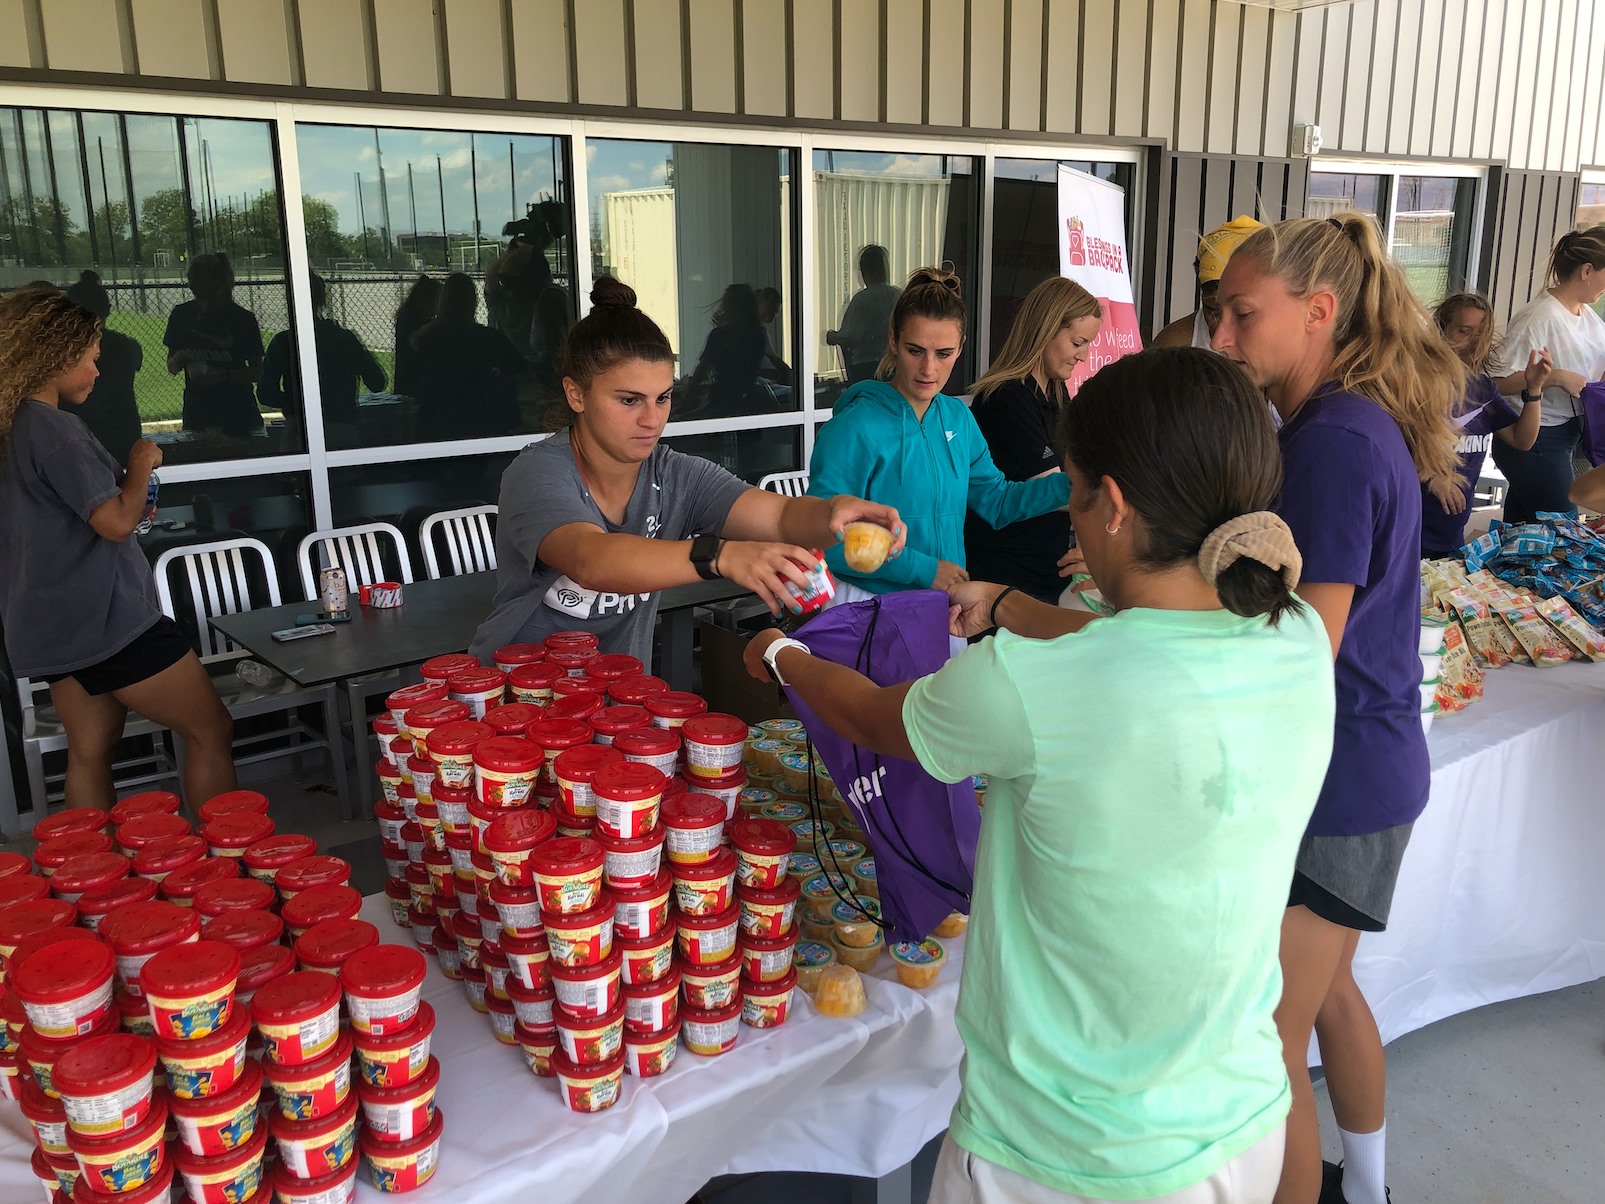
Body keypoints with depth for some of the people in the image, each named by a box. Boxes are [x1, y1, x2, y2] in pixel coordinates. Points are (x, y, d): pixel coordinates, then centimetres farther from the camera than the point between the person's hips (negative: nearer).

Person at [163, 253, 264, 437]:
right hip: (197, 410, 2)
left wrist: (223, 376, -19)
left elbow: (256, 371, -3)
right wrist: (178, 359, -13)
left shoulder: (243, 319, -5)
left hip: (237, 414, -2)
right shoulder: (182, 315, 3)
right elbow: (172, 368, 9)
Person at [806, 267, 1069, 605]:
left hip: (945, 607, 7)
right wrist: (922, 569, -21)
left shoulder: (959, 418, 2)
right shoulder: (854, 428, -19)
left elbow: (996, 501, 11)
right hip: (869, 606, -6)